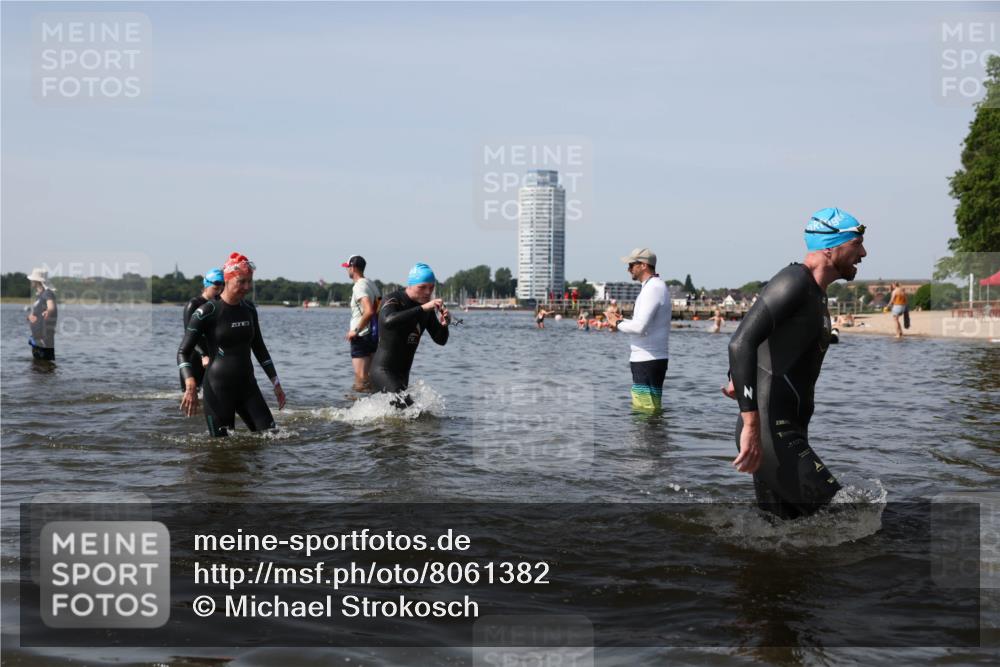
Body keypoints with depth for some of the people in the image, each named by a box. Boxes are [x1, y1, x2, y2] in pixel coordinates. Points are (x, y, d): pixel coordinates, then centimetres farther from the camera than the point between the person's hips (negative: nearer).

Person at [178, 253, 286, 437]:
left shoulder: (249, 309, 7)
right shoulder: (207, 311, -10)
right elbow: (183, 352, -10)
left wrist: (276, 383, 15)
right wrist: (190, 386, -26)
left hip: (248, 386, 5)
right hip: (218, 388, -5)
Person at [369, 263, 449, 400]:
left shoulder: (427, 308, 6)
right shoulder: (393, 300, -13)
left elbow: (440, 340, 6)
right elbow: (388, 321, -36)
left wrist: (443, 325, -16)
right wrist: (422, 308, -39)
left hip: (402, 373, 8)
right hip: (383, 370, -8)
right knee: (406, 407, -26)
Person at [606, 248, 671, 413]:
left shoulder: (653, 288, -15)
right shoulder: (656, 286, 18)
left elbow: (640, 327, -25)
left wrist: (618, 324, -8)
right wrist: (623, 322, 11)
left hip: (648, 360, -11)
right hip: (648, 359, 11)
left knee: (645, 411, -9)